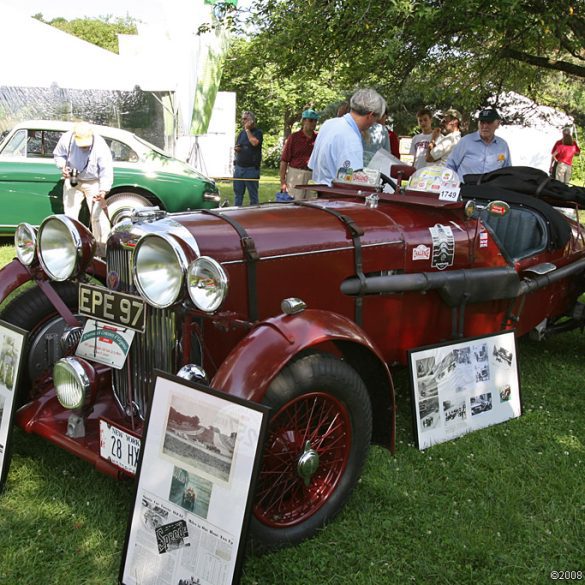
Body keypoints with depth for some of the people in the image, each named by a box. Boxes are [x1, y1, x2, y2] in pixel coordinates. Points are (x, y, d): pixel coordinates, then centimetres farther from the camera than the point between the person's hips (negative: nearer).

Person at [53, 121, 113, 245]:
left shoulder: (100, 146, -27)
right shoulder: (66, 139, -19)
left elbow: (106, 171, -25)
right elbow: (58, 154, 2)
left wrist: (103, 191, -37)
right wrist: (63, 167, -19)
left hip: (93, 183, -3)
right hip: (72, 180, 3)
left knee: (98, 215, -8)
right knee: (70, 214, 5)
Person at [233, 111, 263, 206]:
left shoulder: (257, 132, -3)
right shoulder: (242, 132, 16)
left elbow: (254, 142, -24)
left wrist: (247, 129, -13)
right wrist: (236, 149, 3)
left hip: (251, 168, -6)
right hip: (239, 167, 6)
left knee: (253, 194, 0)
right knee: (238, 193, 9)